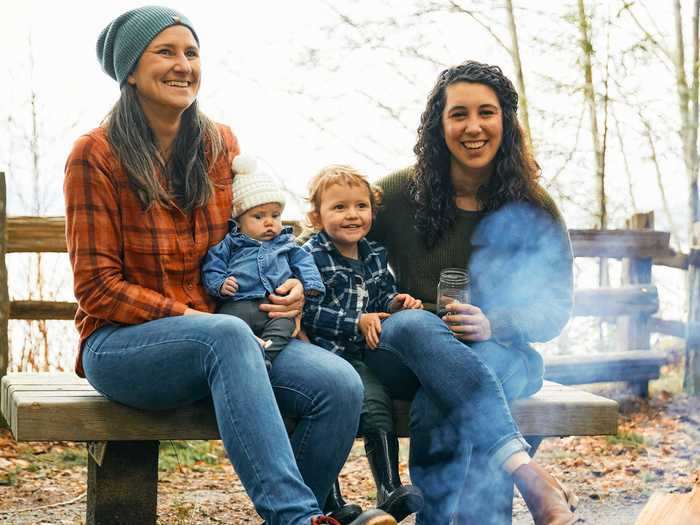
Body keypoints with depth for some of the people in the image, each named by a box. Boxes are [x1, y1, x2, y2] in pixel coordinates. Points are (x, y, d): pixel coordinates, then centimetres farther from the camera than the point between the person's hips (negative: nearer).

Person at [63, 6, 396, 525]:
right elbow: (97, 287, -6)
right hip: (122, 343, -4)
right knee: (227, 334, -39)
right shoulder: (96, 155, -4)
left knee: (340, 385, -24)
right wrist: (191, 317, -18)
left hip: (221, 334, 5)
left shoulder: (221, 145, 10)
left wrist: (288, 287, -3)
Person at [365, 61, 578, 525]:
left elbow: (556, 309, 0)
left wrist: (493, 325, -20)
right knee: (413, 323, -39)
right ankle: (524, 469, -51)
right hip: (403, 355, 1)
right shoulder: (402, 192, 3)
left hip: (502, 356, 0)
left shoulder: (534, 211, 3)